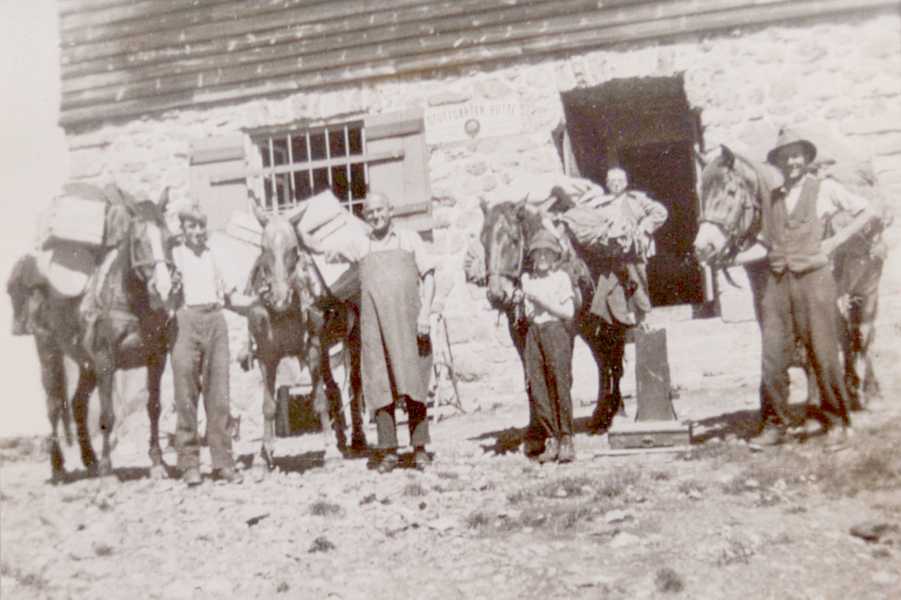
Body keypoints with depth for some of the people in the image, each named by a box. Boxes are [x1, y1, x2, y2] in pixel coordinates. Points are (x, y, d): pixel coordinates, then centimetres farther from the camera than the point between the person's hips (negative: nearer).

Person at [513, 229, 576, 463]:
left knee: (560, 385, -10)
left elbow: (568, 312, -6)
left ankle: (566, 439, -2)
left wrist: (542, 301, -13)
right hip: (534, 331, 4)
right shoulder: (527, 278, 14)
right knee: (536, 387, -1)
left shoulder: (561, 277, 2)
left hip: (557, 331, -4)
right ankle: (551, 439, 7)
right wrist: (520, 300, 0)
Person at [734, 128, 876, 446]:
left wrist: (835, 241, -2)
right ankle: (774, 424, 10)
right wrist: (733, 258, -1)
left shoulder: (825, 189, 5)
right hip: (778, 283, 3)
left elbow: (866, 211, 7)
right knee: (773, 357, 0)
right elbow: (766, 244, 13)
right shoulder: (771, 200, 14)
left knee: (823, 354, 2)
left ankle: (835, 420, 18)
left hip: (814, 279, -3)